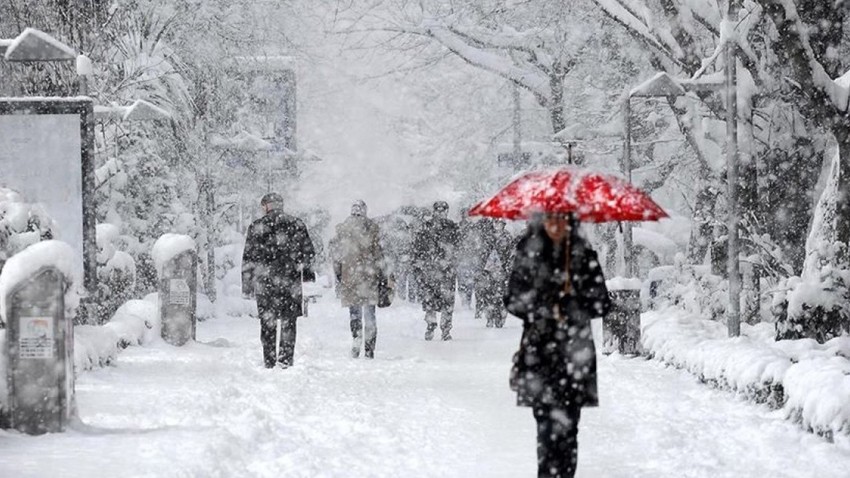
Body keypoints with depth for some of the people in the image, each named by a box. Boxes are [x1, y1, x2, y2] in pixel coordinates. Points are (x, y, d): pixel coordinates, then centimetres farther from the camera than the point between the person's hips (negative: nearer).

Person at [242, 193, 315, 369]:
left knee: (267, 323, 7)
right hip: (290, 282, 1)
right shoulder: (296, 224, 4)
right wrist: (305, 270, 25)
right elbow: (308, 253, 8)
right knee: (288, 322, 7)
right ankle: (285, 360, 0)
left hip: (264, 282, -1)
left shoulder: (256, 227, 0)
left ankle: (269, 362, 7)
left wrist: (247, 285, 4)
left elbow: (248, 259, -1)